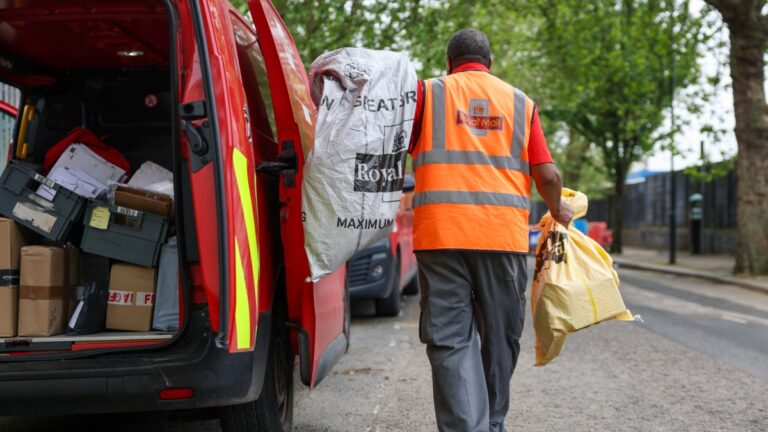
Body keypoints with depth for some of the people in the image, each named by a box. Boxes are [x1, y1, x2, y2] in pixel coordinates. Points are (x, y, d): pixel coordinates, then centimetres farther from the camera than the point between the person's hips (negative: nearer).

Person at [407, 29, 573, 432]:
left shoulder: (428, 93, 9)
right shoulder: (520, 102, 13)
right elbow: (547, 175, 8)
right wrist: (558, 211, 24)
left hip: (441, 233, -1)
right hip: (504, 234, 2)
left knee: (450, 340, 0)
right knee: (500, 337, 15)